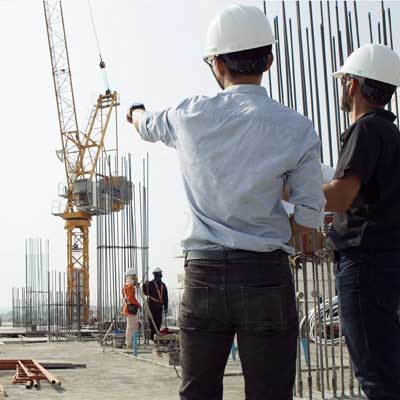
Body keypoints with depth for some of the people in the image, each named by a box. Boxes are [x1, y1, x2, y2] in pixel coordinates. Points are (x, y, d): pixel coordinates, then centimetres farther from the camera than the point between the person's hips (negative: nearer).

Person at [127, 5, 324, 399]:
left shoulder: (190, 116, 3)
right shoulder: (297, 129, -4)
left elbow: (147, 126, 26)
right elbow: (309, 218, -2)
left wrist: (135, 111, 50)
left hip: (202, 275, 3)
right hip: (265, 275, -2)